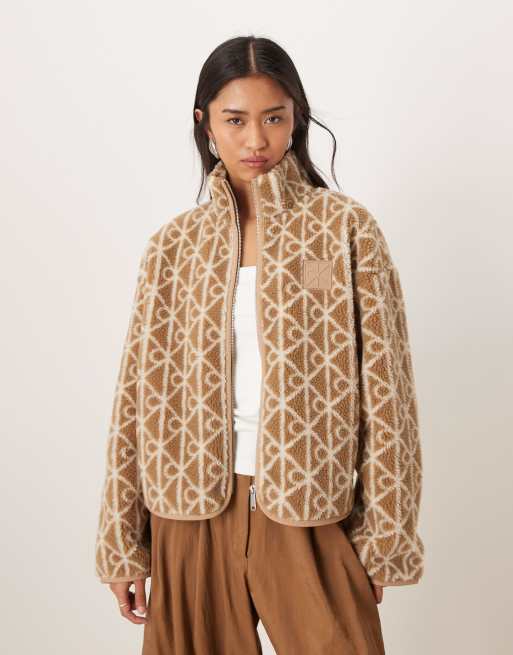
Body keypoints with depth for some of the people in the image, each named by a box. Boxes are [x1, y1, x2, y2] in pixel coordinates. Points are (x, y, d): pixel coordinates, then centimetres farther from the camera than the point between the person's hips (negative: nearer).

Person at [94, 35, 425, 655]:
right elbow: (140, 393, 5)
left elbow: (383, 384, -3)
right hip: (192, 512, 2)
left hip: (308, 515, -2)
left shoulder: (345, 226, -3)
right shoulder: (174, 244, 4)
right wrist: (121, 540, 5)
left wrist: (383, 532, -4)